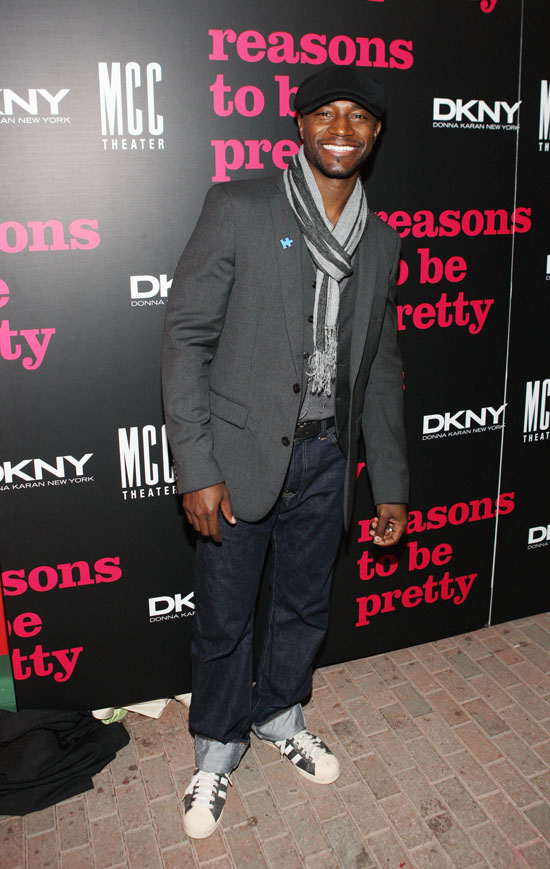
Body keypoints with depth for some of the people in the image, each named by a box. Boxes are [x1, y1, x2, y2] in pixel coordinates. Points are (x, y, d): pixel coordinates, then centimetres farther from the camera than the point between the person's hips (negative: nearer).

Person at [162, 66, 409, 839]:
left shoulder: (381, 243, 8)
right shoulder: (239, 209, -7)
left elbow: (381, 368, 12)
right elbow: (187, 335, -10)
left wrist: (391, 484, 10)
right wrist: (197, 469, -16)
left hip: (326, 461, 5)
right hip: (241, 458, -4)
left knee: (305, 608, 20)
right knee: (224, 621, 12)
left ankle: (279, 714, 48)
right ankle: (219, 742, 39)